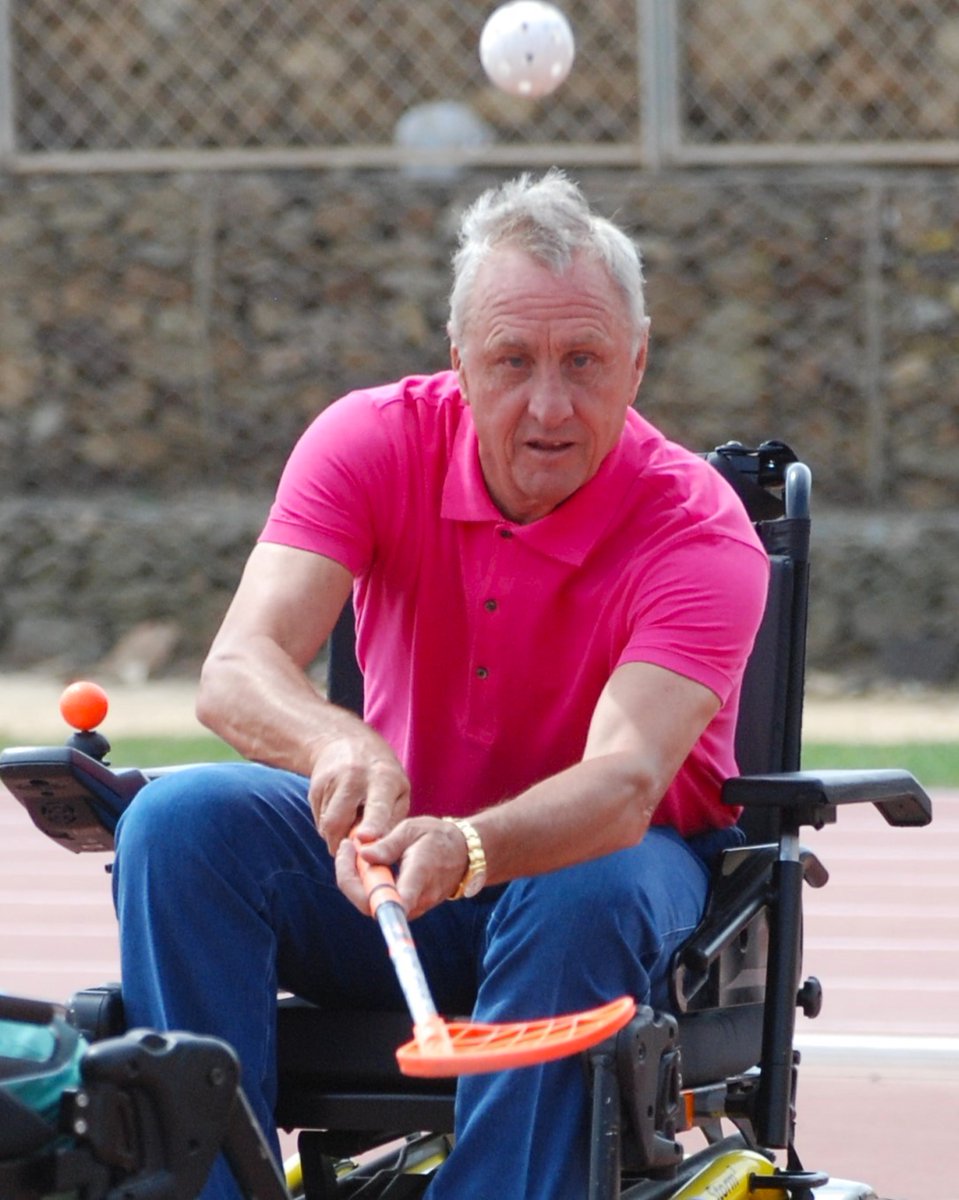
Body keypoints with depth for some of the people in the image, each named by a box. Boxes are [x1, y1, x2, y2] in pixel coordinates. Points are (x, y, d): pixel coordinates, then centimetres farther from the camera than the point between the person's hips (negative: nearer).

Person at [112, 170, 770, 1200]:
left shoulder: (701, 536, -21)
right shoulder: (373, 441, -12)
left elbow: (627, 778, -36)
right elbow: (236, 670, -25)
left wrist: (468, 849, -58)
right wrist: (337, 745, -50)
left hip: (596, 853, -3)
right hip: (396, 840, 3)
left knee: (582, 896, -37)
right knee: (178, 821, -23)